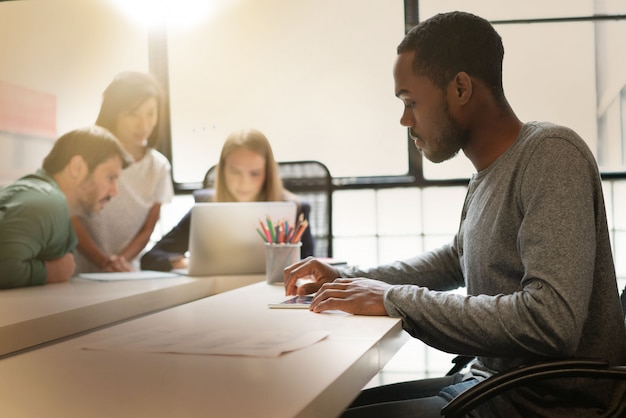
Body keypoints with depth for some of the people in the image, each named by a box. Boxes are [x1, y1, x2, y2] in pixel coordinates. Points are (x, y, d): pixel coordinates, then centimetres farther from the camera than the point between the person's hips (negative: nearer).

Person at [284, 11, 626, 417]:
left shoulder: (552, 154, -19)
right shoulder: (488, 174, 8)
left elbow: (551, 321, -30)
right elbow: (456, 259, 26)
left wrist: (394, 299, -21)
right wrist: (346, 278, 13)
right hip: (489, 382, 8)